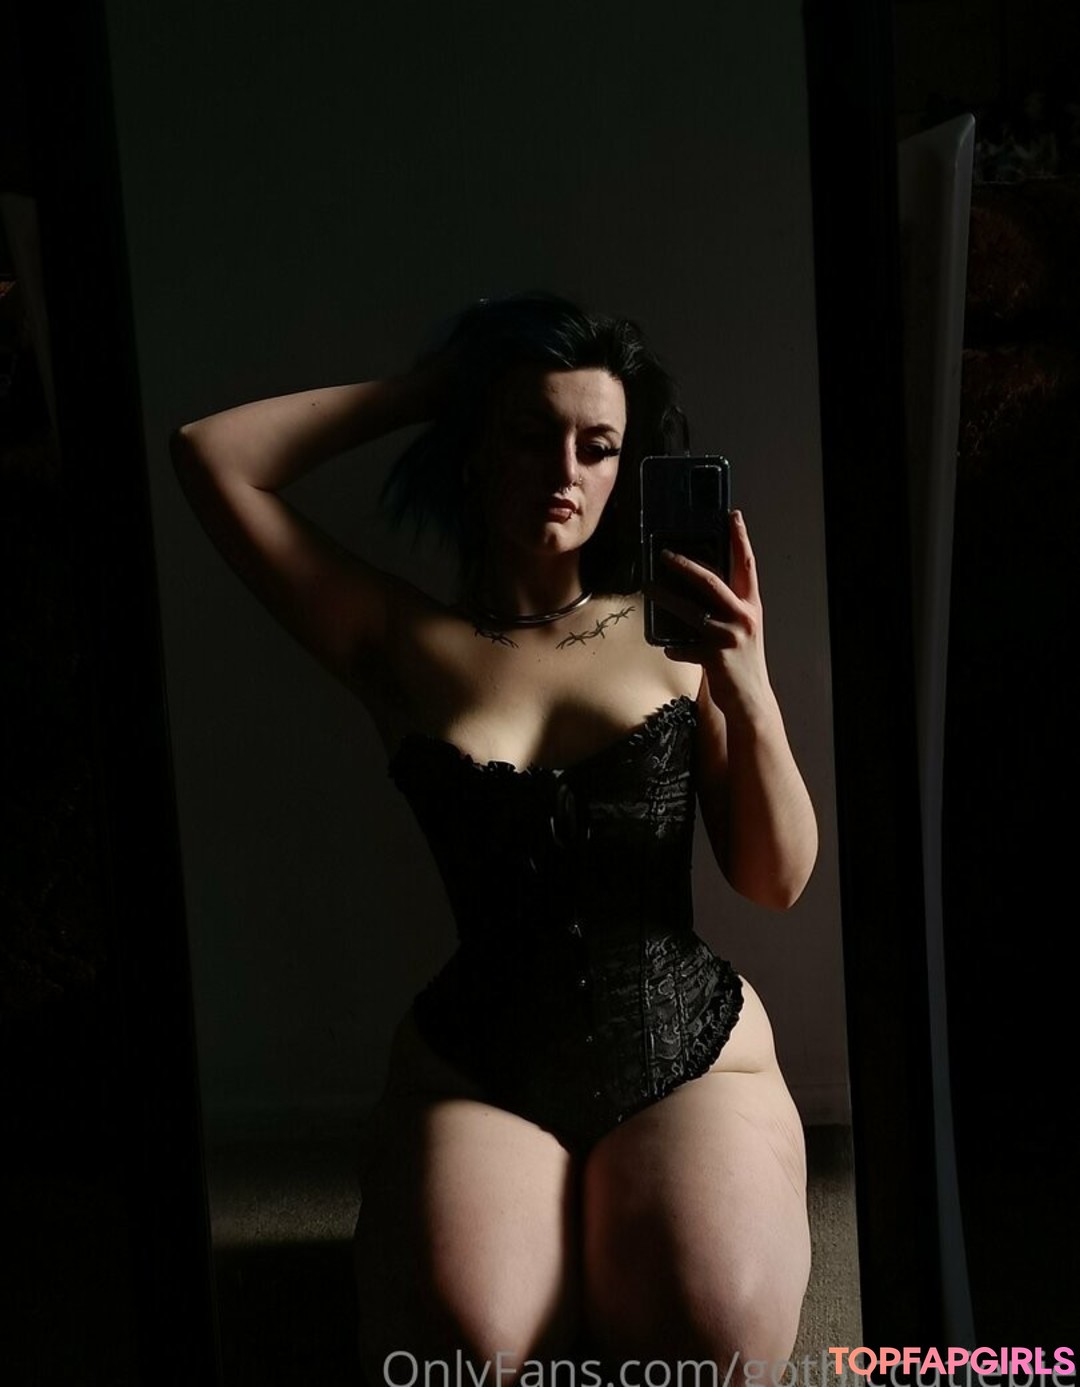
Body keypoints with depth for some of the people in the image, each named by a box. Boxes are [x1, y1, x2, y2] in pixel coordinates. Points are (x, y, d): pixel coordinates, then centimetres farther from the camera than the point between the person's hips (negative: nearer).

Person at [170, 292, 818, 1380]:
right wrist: (423, 387, 4)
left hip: (691, 1054, 1)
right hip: (478, 1070, 0)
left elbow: (779, 883, 1)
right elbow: (209, 458, 1)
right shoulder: (404, 641, 4)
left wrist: (748, 688, -15)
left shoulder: (672, 635, 3)